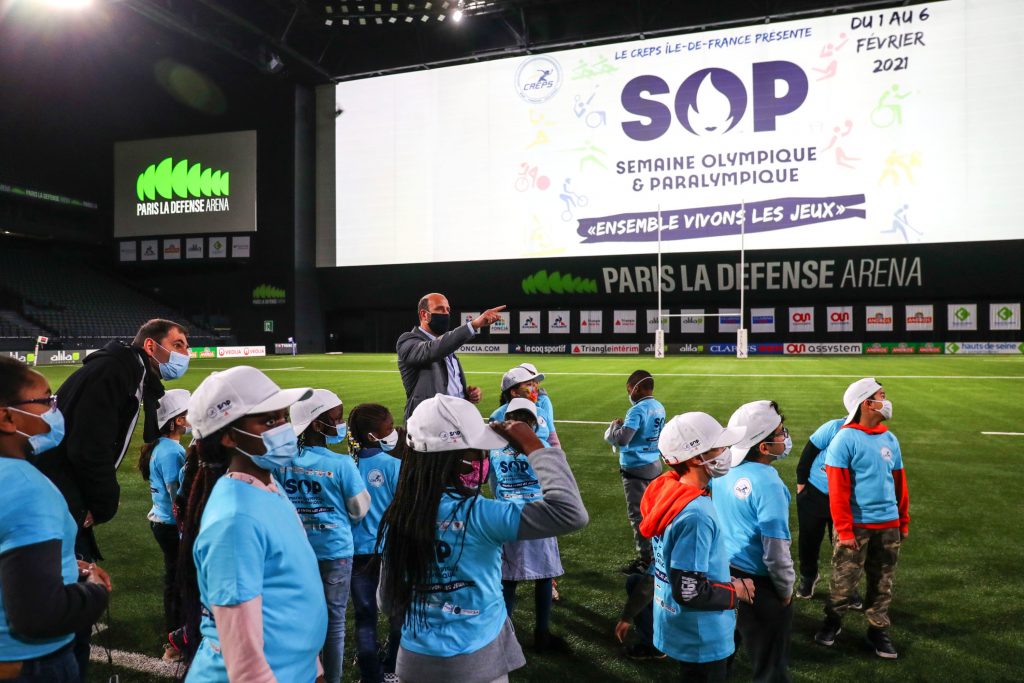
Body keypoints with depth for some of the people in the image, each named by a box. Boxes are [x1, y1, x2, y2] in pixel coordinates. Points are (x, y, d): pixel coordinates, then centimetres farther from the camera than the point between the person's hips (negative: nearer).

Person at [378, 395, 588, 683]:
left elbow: (390, 599, 4)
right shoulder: (475, 514, -24)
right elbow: (571, 514, -29)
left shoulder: (398, 515, -7)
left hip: (416, 659, 5)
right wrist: (535, 448, -21)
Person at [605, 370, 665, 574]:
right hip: (654, 465, 9)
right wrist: (625, 425, 8)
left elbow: (622, 438, -30)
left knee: (637, 514, 1)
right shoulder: (659, 407, 4)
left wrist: (614, 426, -11)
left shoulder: (638, 410, -23)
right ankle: (656, 552, 31)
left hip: (636, 469, -9)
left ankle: (645, 559, 7)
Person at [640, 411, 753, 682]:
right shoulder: (695, 514, -33)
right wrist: (737, 590, -15)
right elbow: (689, 591, -30)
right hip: (701, 638, -8)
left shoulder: (668, 489, -5)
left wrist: (723, 577, 10)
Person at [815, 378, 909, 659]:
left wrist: (904, 521, 12)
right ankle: (833, 622, 26)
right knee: (845, 580, 6)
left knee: (883, 583, 14)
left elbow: (899, 483, 13)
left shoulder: (890, 439, 6)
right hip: (857, 525, -5)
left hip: (888, 524, 5)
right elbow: (837, 490, -14)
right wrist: (844, 530, -15)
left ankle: (878, 630, 28)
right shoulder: (845, 439, -12)